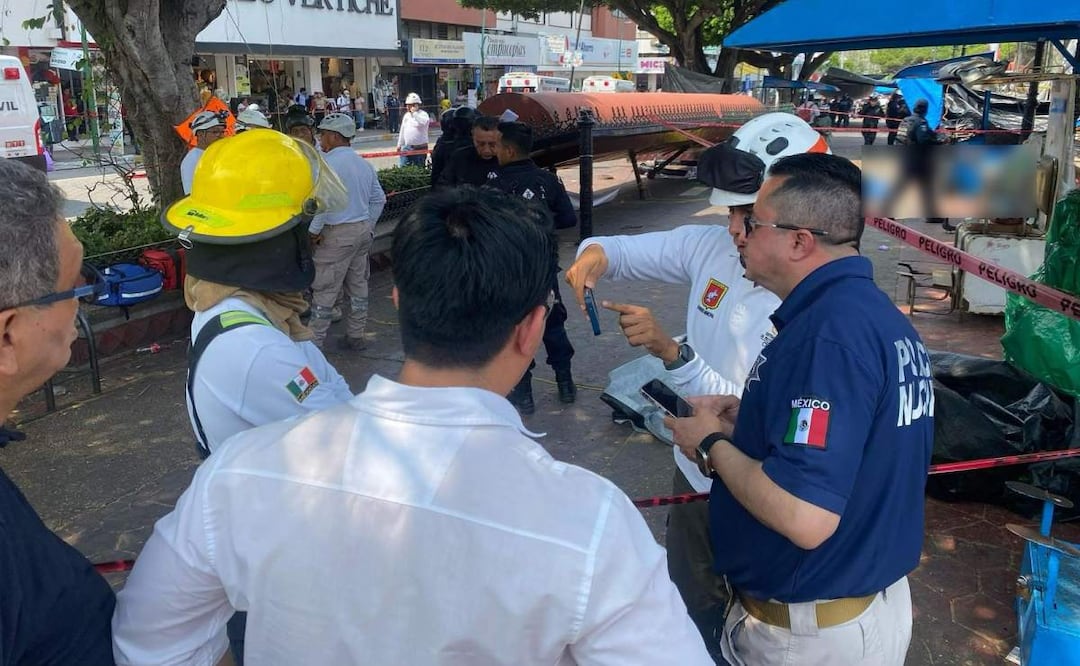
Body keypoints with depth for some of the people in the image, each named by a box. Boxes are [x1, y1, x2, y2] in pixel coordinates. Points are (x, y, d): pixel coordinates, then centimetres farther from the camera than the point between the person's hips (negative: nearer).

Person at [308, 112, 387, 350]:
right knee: (358, 284, 14)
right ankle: (356, 336, 21)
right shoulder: (364, 163, 10)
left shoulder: (327, 163, -14)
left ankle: (314, 341, -1)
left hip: (337, 233, -8)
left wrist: (314, 230, -14)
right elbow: (379, 199, 16)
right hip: (363, 230, 8)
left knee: (324, 289, -3)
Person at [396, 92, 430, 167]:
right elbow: (402, 131, 20)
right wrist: (399, 144, 20)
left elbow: (423, 122, -29)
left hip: (420, 147, -5)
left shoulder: (423, 114, -5)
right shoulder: (406, 115, 14)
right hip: (407, 147, 5)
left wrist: (414, 113, -22)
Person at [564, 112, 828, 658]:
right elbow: (625, 250, 0)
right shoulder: (712, 246, -9)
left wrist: (669, 352, -36)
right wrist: (596, 252, -23)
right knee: (689, 613, 27)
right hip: (695, 475, 6)